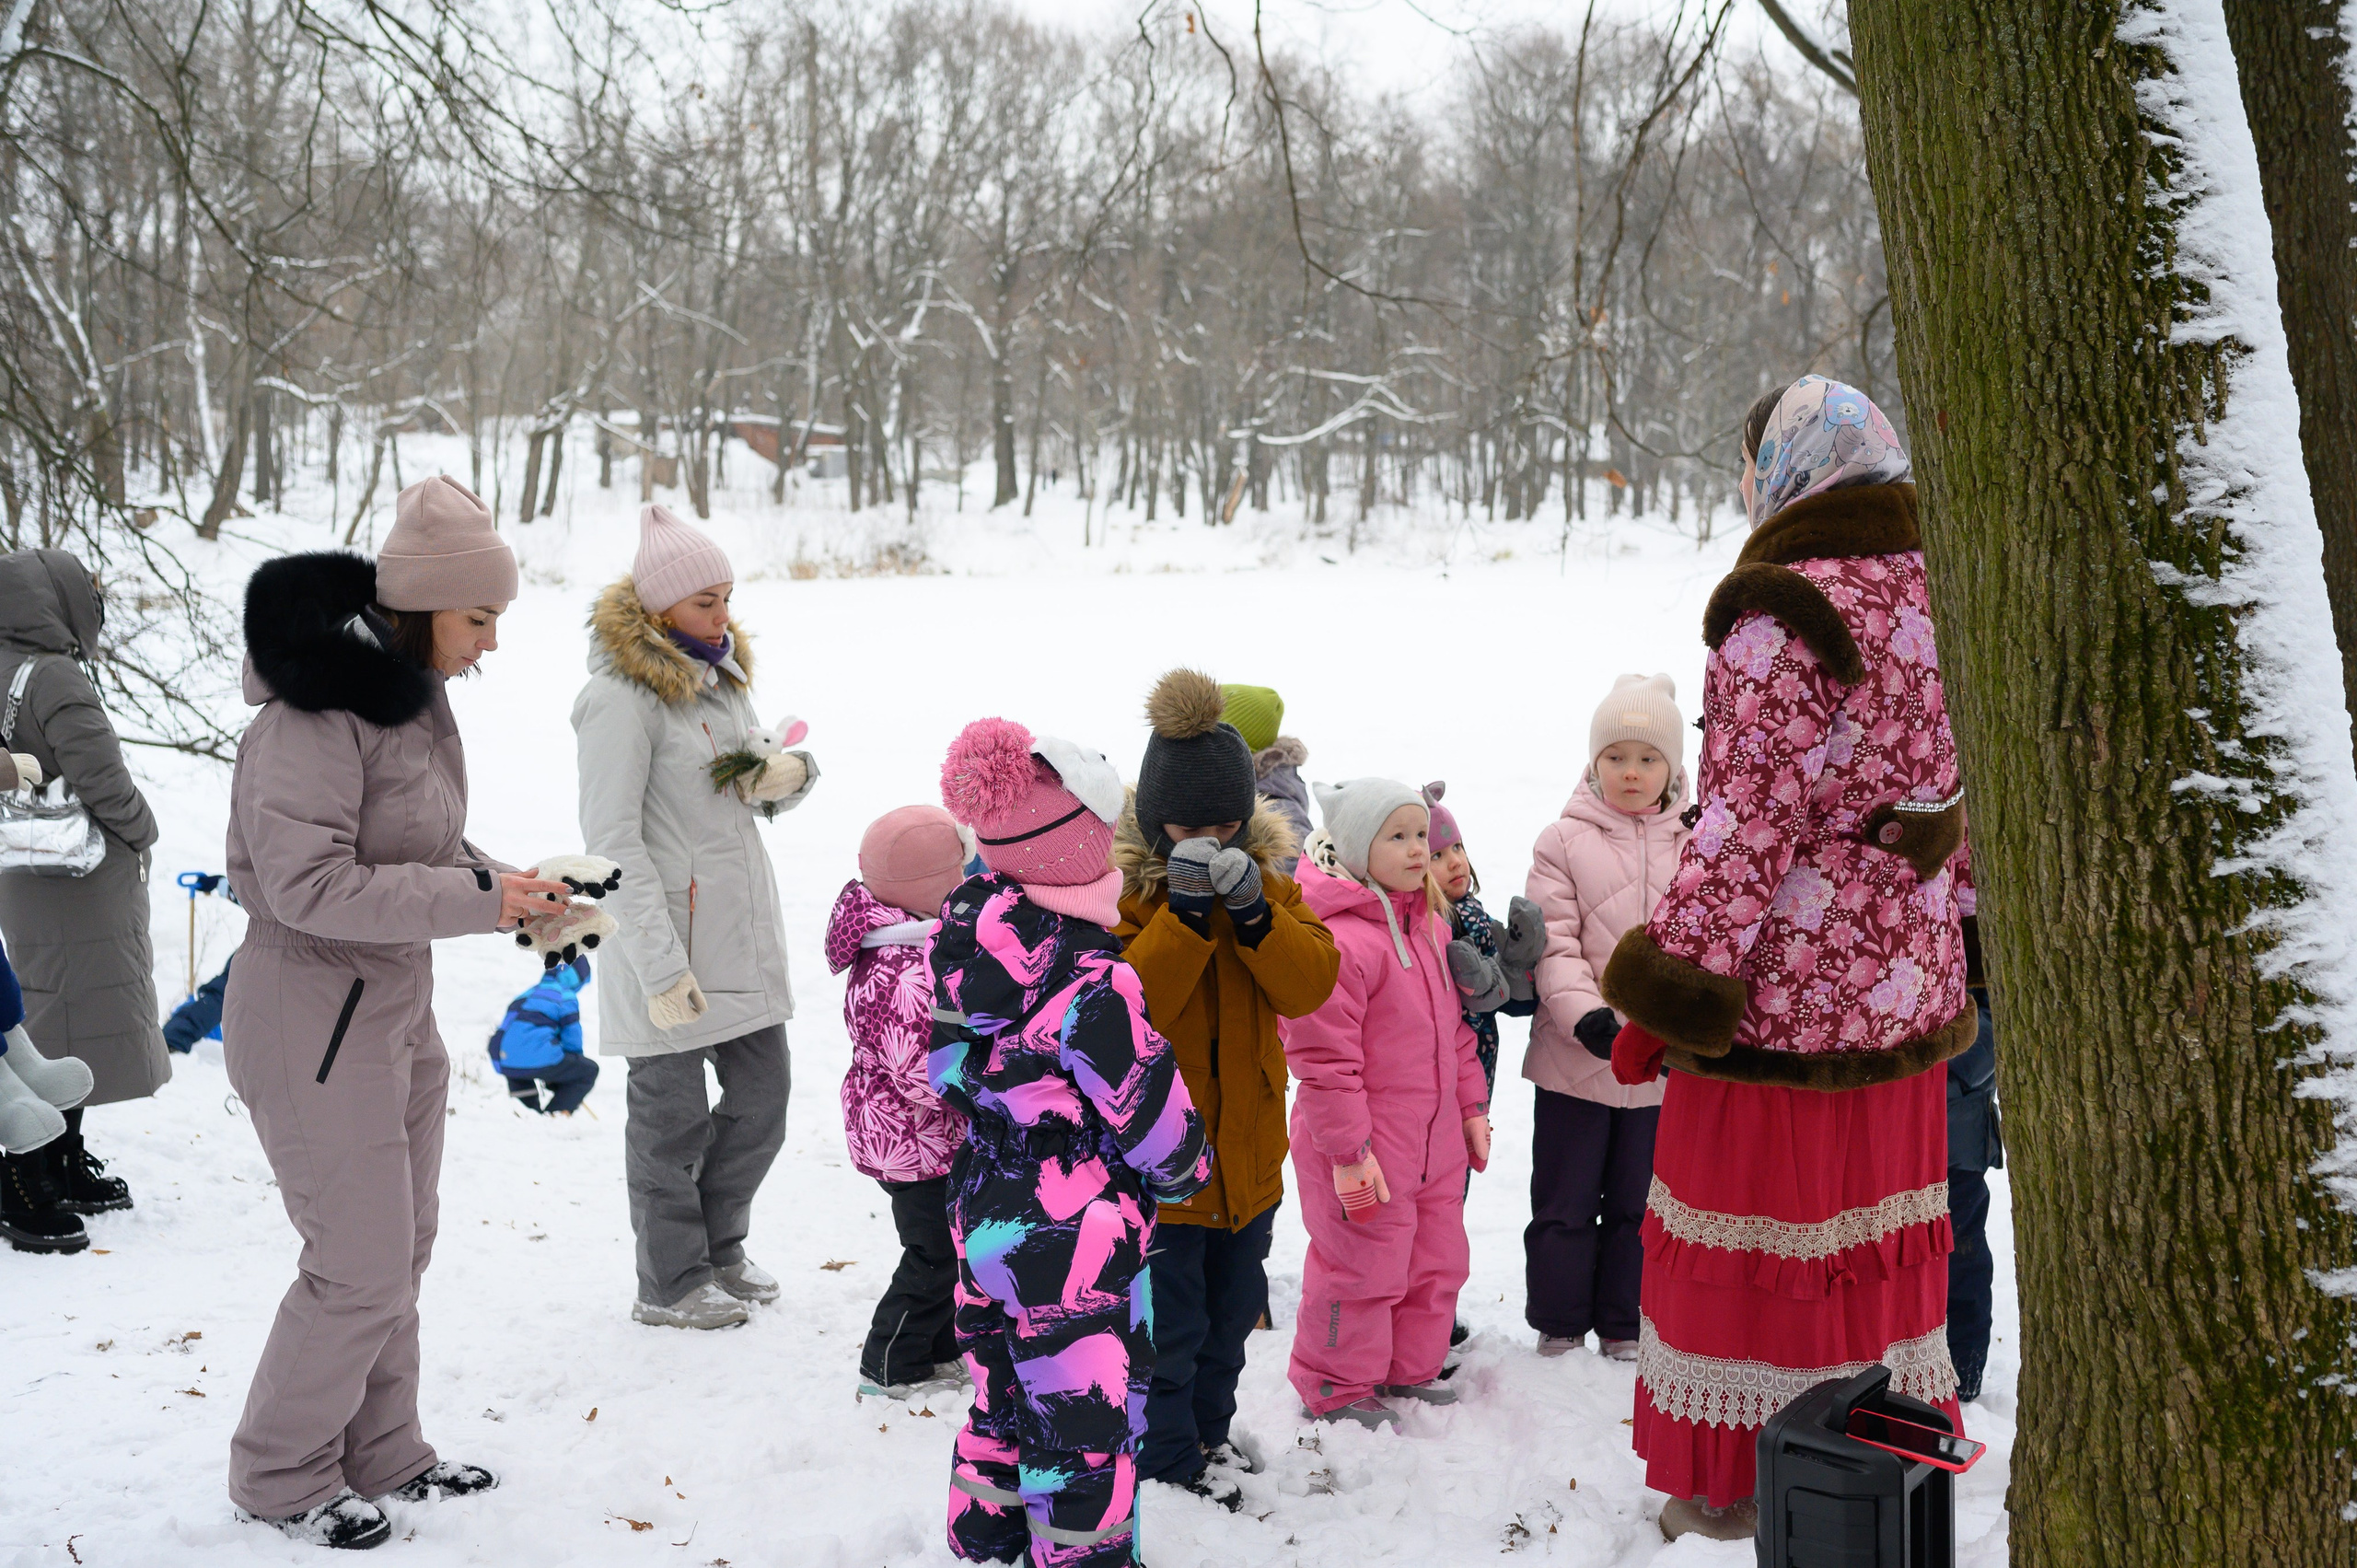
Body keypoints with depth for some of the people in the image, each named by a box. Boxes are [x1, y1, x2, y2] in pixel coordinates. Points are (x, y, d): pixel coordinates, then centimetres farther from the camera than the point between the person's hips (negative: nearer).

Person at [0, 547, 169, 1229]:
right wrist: (141, 832, -5)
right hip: (79, 889, -9)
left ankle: (64, 1166, 30)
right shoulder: (57, 680, -21)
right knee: (70, 1027, -1)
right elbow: (103, 782, -23)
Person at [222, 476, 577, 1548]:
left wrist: (503, 885, -2)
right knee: (362, 1266, -1)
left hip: (395, 1005, 9)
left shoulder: (411, 693, 6)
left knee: (400, 1250, 18)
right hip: (313, 1014, -9)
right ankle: (281, 1478, 19)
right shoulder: (315, 713, -23)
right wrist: (474, 898, -26)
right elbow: (310, 885, -28)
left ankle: (381, 1458, 34)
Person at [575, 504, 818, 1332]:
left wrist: (790, 772, -6)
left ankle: (718, 1247, 34)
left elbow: (765, 791, 20)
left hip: (742, 934, 8)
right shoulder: (621, 698, -16)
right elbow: (614, 841, -20)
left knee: (763, 1095, 15)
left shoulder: (718, 677, 11)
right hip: (668, 943, -8)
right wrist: (662, 966, -23)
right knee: (672, 1116, 4)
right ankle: (670, 1283, 20)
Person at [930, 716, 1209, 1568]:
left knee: (1002, 1408, 24)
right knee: (1083, 1434, 8)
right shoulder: (1092, 981, -26)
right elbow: (1151, 1115, -15)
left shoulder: (963, 940, -4)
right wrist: (1183, 1173, 6)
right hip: (1077, 1241, -8)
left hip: (982, 1214, 8)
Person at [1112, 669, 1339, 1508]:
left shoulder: (1265, 877, 2)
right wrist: (1185, 910, -32)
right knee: (1168, 1324, 4)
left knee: (1231, 1311, 22)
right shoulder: (1119, 884, -14)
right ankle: (1167, 1462, 23)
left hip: (1246, 1145, 6)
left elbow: (1310, 985, -10)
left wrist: (1253, 911, -25)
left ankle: (1209, 1431, 42)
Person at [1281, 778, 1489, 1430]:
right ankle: (1336, 1389, 23)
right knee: (1363, 1268, 3)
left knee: (1437, 1261, 18)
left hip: (1434, 1142, 9)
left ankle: (1408, 1370, 37)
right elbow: (1322, 1057, -22)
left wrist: (1472, 1107, 18)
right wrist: (1349, 1150, -21)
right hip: (1365, 1152, -9)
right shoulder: (1335, 940, -23)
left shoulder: (1429, 923, 8)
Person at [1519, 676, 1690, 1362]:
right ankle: (1558, 1324, 24)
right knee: (1564, 1202, 10)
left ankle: (1624, 1325, 28)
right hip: (1575, 1057, -2)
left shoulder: (1698, 844, 3)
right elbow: (1552, 944, -8)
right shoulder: (1563, 841, -3)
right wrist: (1585, 1015, -22)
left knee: (1639, 1203, 13)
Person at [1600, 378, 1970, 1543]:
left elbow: (1745, 826, -21)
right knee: (1878, 1228, 18)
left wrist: (1663, 997, -15)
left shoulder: (1782, 620, -18)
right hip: (1906, 997, 8)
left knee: (1753, 1236, 5)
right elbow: (1952, 809, 15)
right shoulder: (1939, 602, 7)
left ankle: (1740, 1489, 16)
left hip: (1784, 1003, -8)